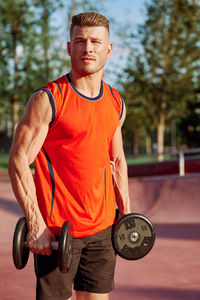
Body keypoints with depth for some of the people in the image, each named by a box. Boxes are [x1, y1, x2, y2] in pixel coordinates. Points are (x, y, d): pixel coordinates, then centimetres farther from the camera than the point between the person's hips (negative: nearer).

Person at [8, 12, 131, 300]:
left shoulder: (116, 103, 9)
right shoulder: (47, 100, -10)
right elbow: (19, 161, -12)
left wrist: (126, 212, 14)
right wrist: (35, 223, -17)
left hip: (103, 228, 6)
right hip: (56, 229, -5)